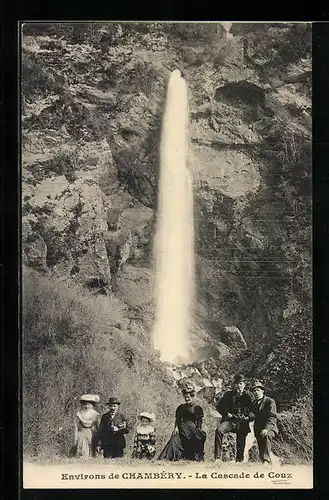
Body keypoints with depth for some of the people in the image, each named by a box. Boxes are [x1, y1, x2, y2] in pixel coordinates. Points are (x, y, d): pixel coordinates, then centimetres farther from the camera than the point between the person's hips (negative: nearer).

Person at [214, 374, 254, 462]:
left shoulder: (247, 397, 11)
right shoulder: (228, 395, 10)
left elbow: (252, 412, 11)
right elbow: (218, 406, 13)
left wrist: (248, 417, -10)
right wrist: (226, 414, -3)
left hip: (242, 423, 1)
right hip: (229, 420, -1)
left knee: (241, 444, -2)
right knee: (219, 430, -27)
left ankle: (239, 460, 20)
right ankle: (218, 457, -26)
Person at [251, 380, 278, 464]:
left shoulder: (270, 401, -5)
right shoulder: (254, 403, 15)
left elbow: (272, 418, -14)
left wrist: (266, 429, -27)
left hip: (270, 429, -6)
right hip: (258, 430, 6)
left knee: (266, 436, -36)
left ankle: (266, 460, -39)